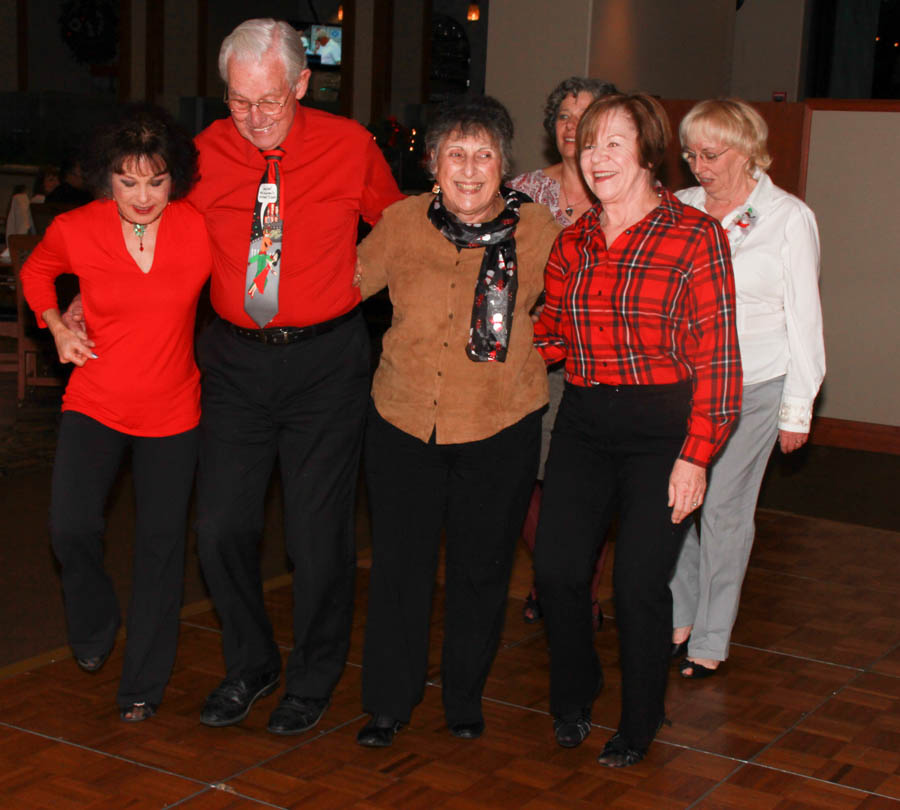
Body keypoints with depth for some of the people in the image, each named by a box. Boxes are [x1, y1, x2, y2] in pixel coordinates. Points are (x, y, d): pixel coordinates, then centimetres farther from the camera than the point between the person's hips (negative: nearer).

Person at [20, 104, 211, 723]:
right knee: (72, 528, -16)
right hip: (96, 403, 0)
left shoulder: (201, 229, -11)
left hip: (172, 412, 0)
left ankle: (145, 683, 23)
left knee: (161, 544, 6)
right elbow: (37, 272, 14)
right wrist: (57, 328, 1)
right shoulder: (76, 230, -9)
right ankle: (94, 628, 18)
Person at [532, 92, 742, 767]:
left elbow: (717, 356, -9)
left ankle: (640, 723, 23)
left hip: (661, 426, -4)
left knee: (639, 582, -3)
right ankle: (573, 697, 29)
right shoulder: (572, 242, 9)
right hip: (583, 421, 5)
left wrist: (696, 456, -14)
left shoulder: (695, 235, -7)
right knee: (556, 568, 0)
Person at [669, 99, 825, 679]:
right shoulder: (678, 210, 5)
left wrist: (797, 408, -1)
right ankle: (680, 620, 19)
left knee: (724, 510, 1)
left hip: (754, 386, -3)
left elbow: (804, 316, 0)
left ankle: (712, 640, 16)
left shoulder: (789, 217, -3)